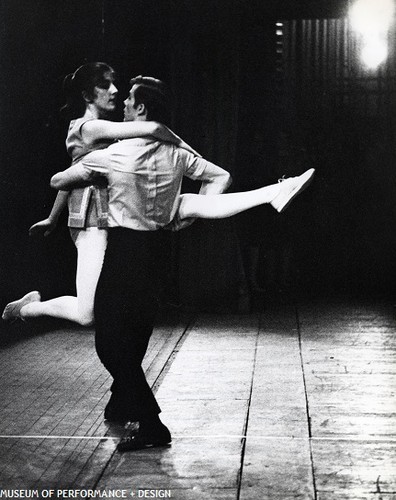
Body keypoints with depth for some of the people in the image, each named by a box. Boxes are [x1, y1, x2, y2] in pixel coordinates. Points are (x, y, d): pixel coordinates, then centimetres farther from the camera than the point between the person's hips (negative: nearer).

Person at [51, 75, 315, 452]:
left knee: (112, 340, -3)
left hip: (123, 249, -7)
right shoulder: (176, 153, -1)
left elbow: (58, 182, -5)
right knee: (135, 338, 22)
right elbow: (220, 177, 11)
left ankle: (151, 426, -8)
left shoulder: (112, 156, -17)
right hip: (154, 248, 7)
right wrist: (186, 217, 13)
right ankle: (122, 405, 39)